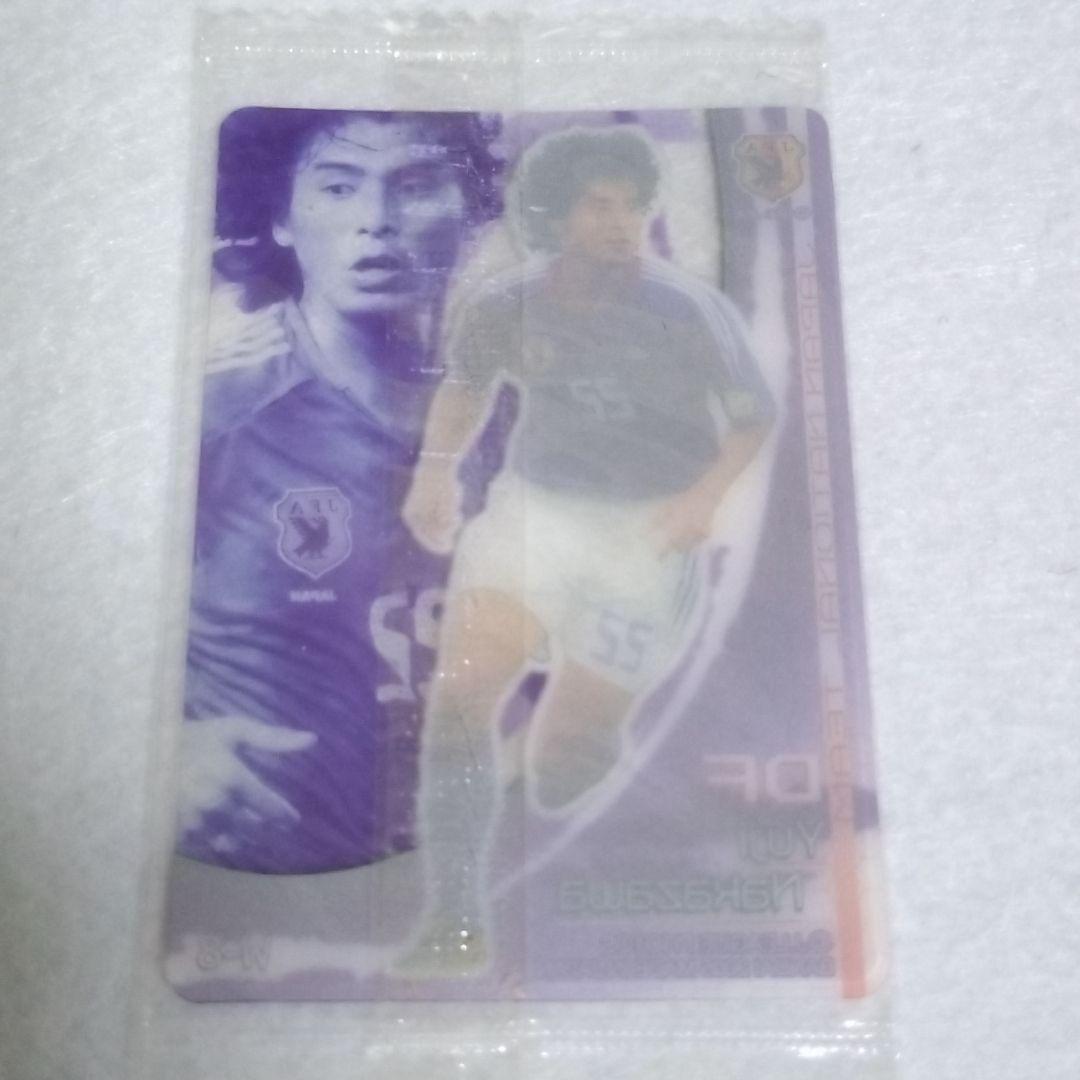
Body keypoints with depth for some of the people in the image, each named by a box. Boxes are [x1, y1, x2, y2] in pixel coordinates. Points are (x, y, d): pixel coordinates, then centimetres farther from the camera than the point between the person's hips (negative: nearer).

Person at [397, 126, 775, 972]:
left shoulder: (689, 313, -13)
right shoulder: (506, 306, -4)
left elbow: (755, 415, -1)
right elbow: (467, 383, 16)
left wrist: (708, 494, -18)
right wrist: (438, 470, 0)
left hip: (644, 532, -3)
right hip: (531, 509, 3)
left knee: (566, 766, 0)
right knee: (458, 698, -14)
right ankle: (455, 925, 2)